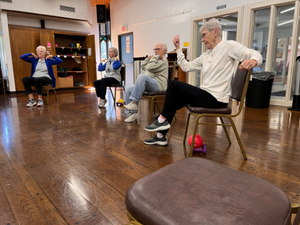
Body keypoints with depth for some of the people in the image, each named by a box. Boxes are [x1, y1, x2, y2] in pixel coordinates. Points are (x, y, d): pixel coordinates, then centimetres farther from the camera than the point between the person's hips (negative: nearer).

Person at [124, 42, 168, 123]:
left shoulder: (163, 60, -2)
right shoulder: (156, 59, 28)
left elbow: (150, 68, -17)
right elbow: (143, 67, 28)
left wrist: (156, 57, -5)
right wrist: (149, 57, 16)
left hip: (159, 84, -9)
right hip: (148, 85, 9)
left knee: (142, 76, -37)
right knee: (128, 89, -7)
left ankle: (134, 102, -36)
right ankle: (134, 113, -7)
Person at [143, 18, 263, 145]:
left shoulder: (229, 46, -6)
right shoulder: (205, 56, 17)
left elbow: (257, 55, -14)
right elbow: (186, 67, 17)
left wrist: (252, 61, -38)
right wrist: (178, 49, 14)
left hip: (216, 98, -8)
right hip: (206, 95, 9)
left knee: (174, 85, -14)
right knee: (172, 102, 6)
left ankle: (162, 120, -1)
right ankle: (161, 136, 13)